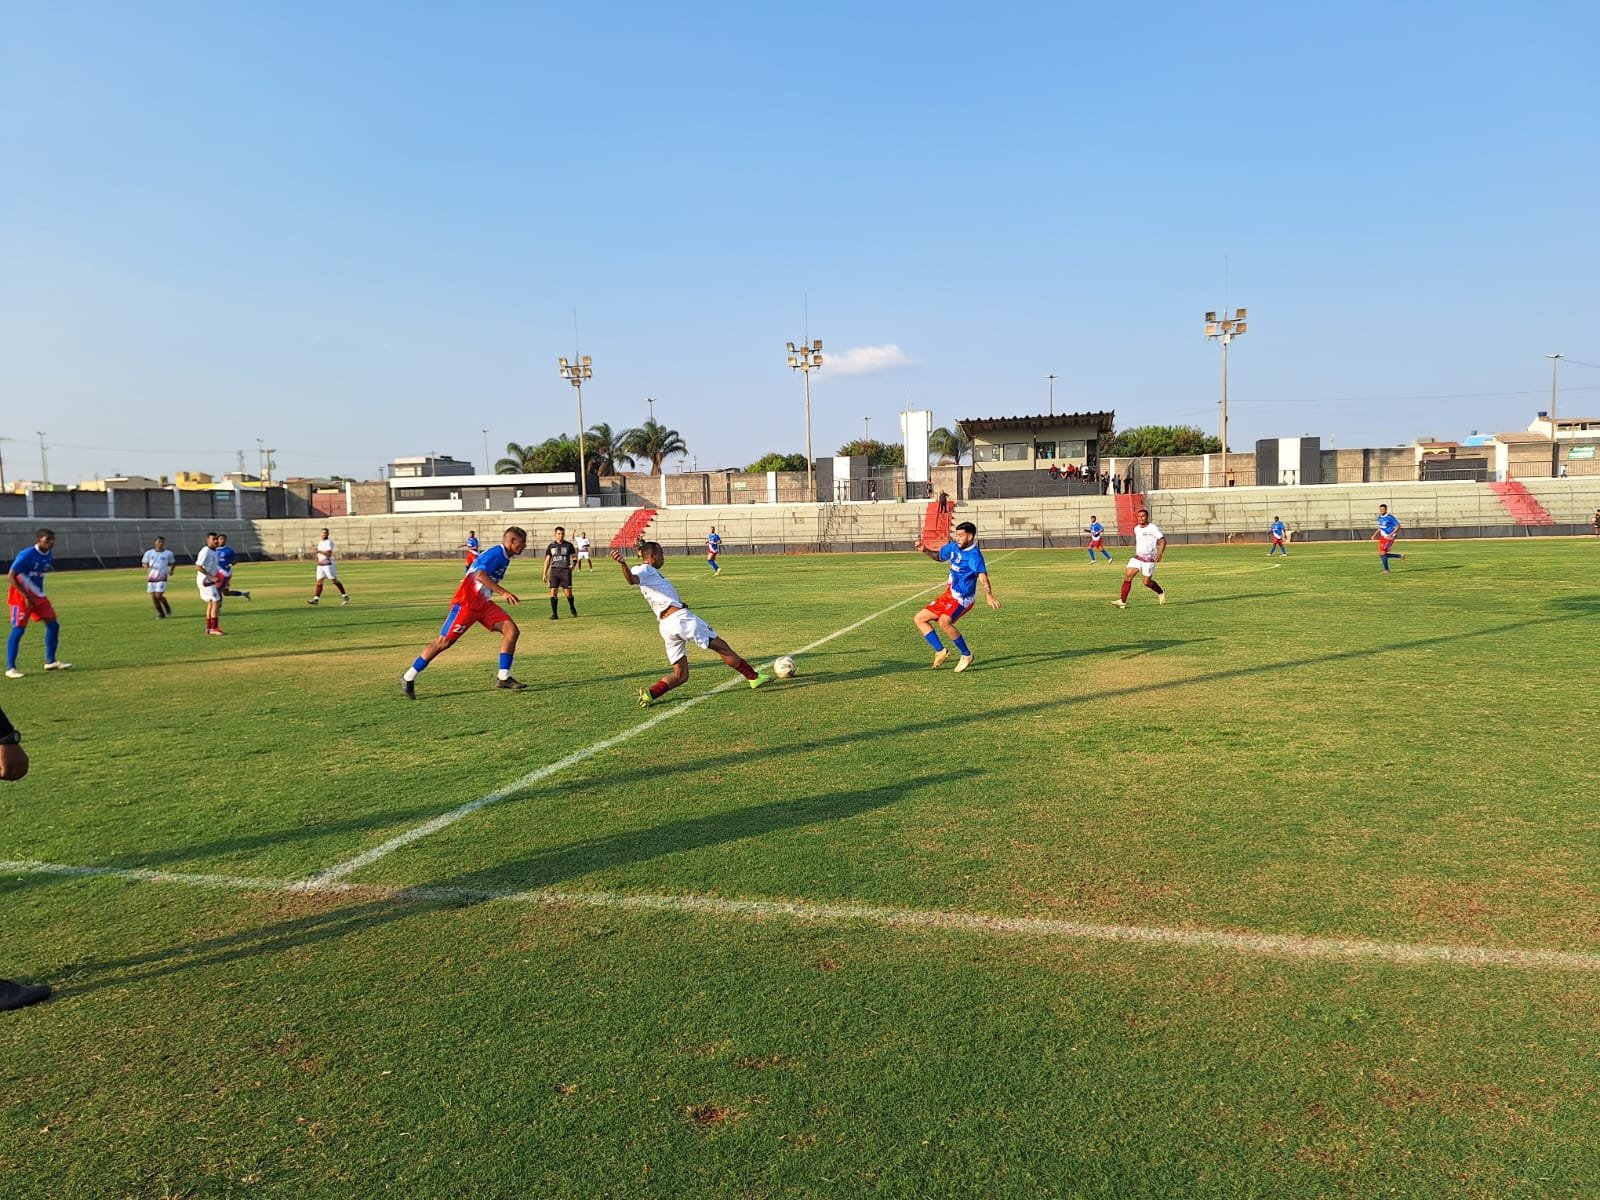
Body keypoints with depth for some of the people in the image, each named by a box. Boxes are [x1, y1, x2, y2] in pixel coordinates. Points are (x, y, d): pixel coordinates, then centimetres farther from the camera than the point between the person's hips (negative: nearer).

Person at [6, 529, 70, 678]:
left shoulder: (49, 555, 3)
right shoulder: (27, 555, -19)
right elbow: (11, 575, -19)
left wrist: (37, 594, 14)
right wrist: (26, 596, -21)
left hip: (38, 596, 8)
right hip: (22, 596, -7)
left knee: (53, 624, 5)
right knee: (18, 629, -8)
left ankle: (50, 661, 16)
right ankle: (10, 668, -2)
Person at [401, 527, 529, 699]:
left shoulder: (504, 556, 12)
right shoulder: (496, 553, -17)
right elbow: (480, 575, -32)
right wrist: (504, 592, -36)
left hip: (483, 603, 9)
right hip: (466, 603, -9)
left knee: (511, 629, -7)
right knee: (445, 641, -5)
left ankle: (503, 678, -5)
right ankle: (409, 678, 7)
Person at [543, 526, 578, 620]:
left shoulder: (569, 545, 7)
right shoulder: (551, 546, 11)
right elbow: (547, 560, 14)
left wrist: (573, 565, -8)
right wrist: (544, 574, 8)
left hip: (566, 570, -1)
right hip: (554, 570, 1)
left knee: (568, 592, -5)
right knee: (553, 591, -8)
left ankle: (573, 609, 22)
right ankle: (554, 613, -1)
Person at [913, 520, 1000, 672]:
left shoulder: (974, 555, -21)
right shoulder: (953, 547, 2)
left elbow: (983, 578, -36)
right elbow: (938, 556, 23)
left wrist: (989, 596, -54)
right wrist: (925, 550, 3)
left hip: (962, 599, -8)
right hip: (949, 595, 8)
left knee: (944, 622, -33)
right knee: (919, 619, 7)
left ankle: (966, 655, -15)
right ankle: (940, 651, 14)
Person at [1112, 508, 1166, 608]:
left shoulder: (1153, 528, -11)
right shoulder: (1136, 529, 9)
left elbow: (1163, 541, -13)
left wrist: (1159, 554, -24)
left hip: (1149, 559, -5)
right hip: (1137, 557, 5)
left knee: (1147, 582, -1)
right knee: (1128, 576, -12)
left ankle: (1161, 593, 30)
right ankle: (1122, 601, -13)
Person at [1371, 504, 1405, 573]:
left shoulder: (1390, 517, -15)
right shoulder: (1379, 517, 9)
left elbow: (1398, 526, -13)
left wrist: (1391, 534, -22)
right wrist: (1374, 535, 13)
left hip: (1389, 537, -8)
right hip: (1382, 537, 8)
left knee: (1383, 553, -14)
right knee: (1381, 554, 6)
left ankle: (1386, 570, 0)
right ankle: (1400, 556, 22)